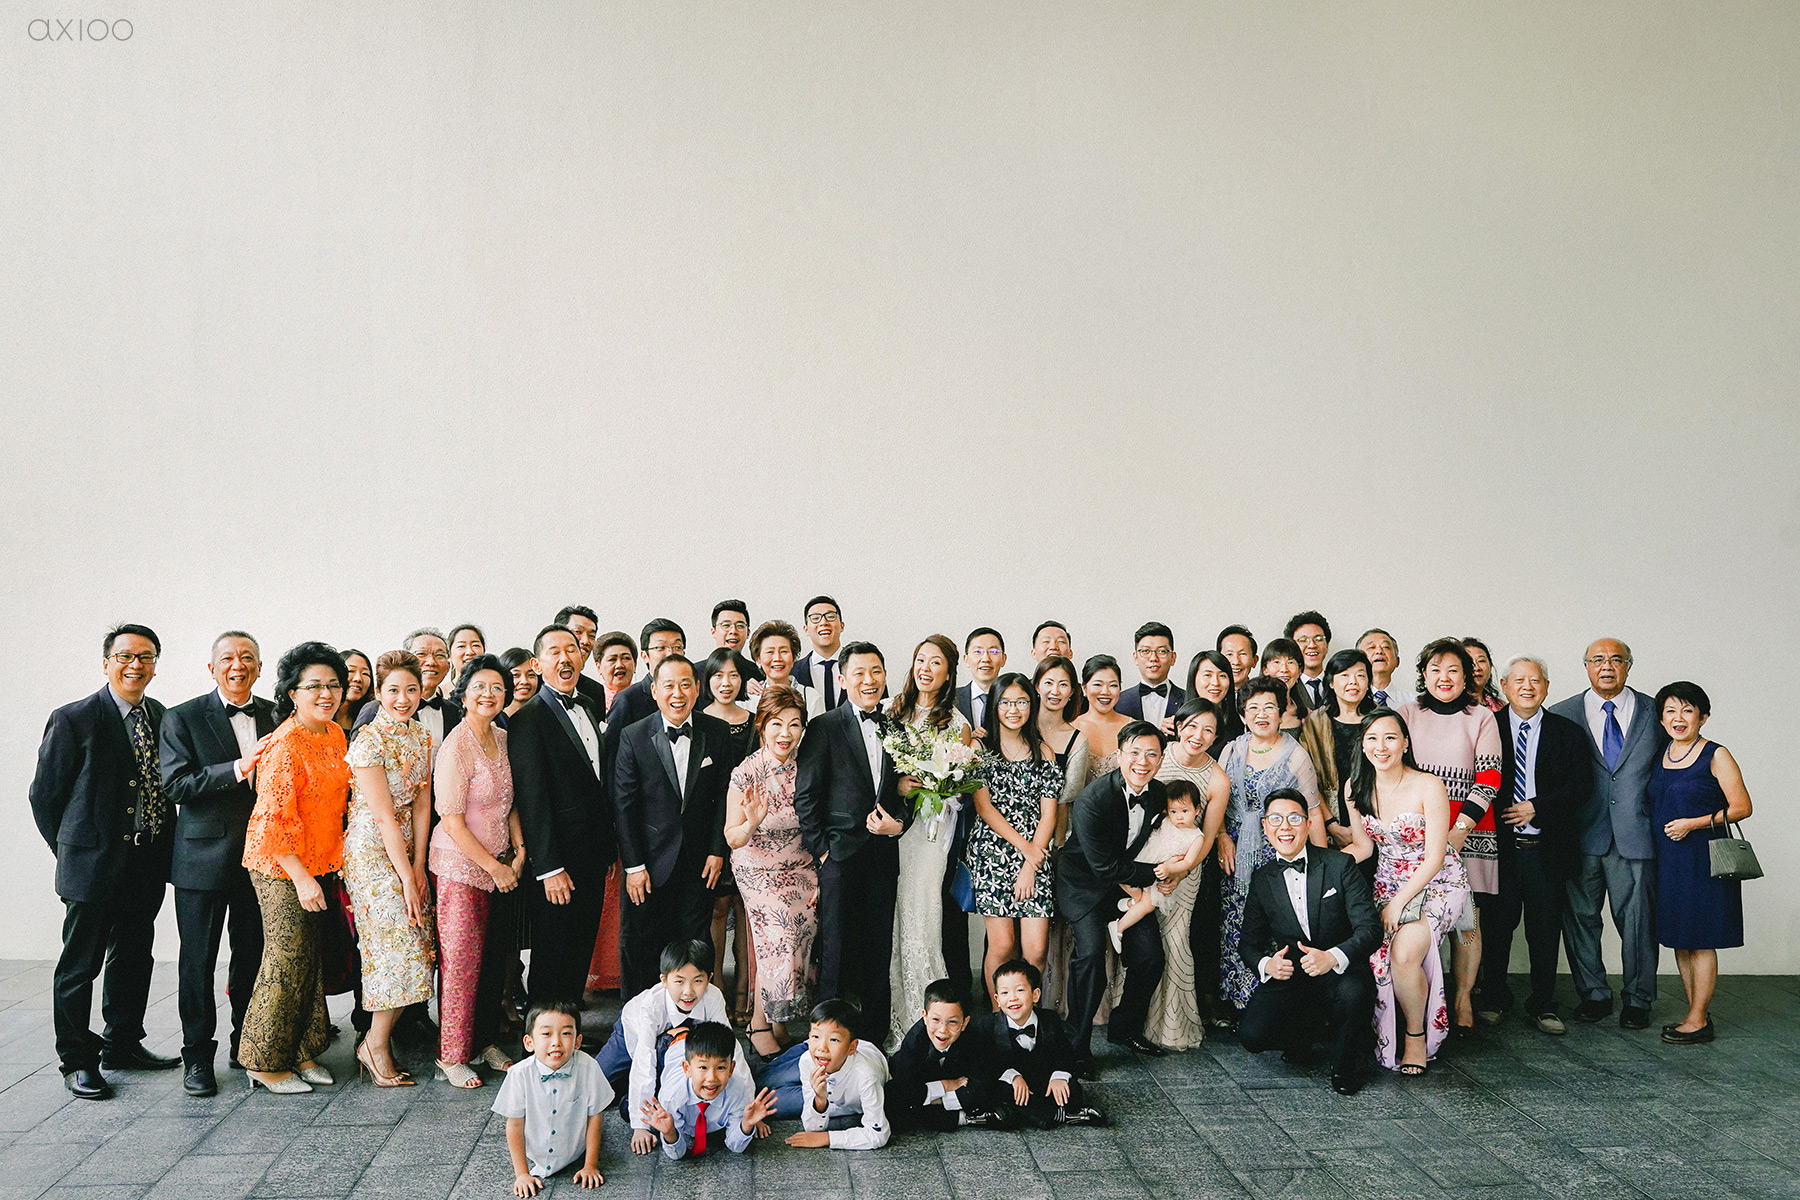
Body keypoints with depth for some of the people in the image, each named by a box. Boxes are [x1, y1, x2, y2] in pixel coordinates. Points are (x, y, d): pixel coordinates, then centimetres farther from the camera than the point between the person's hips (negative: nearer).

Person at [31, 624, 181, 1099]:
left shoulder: (162, 718, 7)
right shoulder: (73, 720, -9)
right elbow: (44, 795, -4)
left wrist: (164, 849, 8)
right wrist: (72, 853, 0)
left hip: (147, 864, 6)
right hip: (94, 865, -5)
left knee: (134, 958, 16)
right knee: (81, 964, 4)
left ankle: (123, 1044, 30)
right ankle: (78, 1061, 16)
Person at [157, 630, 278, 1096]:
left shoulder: (276, 716, 8)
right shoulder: (182, 718, -2)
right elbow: (175, 785, -13)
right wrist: (238, 770, -23)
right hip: (205, 856, -3)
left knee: (253, 954, 10)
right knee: (198, 960, 5)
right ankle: (197, 1055, 17)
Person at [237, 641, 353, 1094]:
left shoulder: (335, 735, 7)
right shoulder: (284, 746, -19)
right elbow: (274, 821, -20)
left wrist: (335, 856, 16)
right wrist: (301, 878, -20)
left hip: (319, 862, 8)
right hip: (281, 866, -8)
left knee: (310, 957, 13)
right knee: (287, 960, -1)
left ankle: (301, 1052, 25)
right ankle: (265, 1062, 14)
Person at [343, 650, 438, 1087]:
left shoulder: (420, 736, 6)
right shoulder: (368, 740, -16)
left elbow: (421, 804, 6)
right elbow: (383, 816, -17)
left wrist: (419, 865, -1)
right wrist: (406, 877, -16)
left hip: (407, 849, 7)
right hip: (372, 852, -7)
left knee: (413, 948, 5)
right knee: (397, 948, -7)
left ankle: (376, 1041, 19)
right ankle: (376, 1046, 9)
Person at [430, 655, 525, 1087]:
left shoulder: (503, 739, 7)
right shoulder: (455, 748, -15)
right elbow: (453, 824, -16)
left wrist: (519, 852, 2)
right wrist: (495, 868, -13)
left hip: (500, 863, 7)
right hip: (461, 865, -7)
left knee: (495, 957, 12)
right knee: (461, 962, -1)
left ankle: (486, 1042, 26)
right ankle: (451, 1056, 12)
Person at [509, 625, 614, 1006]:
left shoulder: (589, 707, 12)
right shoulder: (528, 720, -13)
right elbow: (532, 799, -16)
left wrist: (610, 844, 15)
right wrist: (549, 868, -18)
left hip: (594, 856, 7)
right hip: (557, 862, -7)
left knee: (581, 953, 16)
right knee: (552, 959, 4)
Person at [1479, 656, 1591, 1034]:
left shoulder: (1568, 732, 7)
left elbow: (1581, 787, 0)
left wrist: (1537, 808, -11)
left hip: (1548, 847, 1)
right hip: (1498, 845, -1)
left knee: (1546, 929, 7)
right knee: (1496, 924, 6)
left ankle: (1543, 1005, 21)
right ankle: (1494, 998, 22)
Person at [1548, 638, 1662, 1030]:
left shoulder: (1654, 713, 7)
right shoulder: (1562, 714, 5)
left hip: (1636, 834, 0)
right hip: (1582, 836, 0)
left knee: (1637, 920, 4)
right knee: (1580, 917, 6)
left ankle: (1637, 1000, 19)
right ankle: (1594, 995, 21)